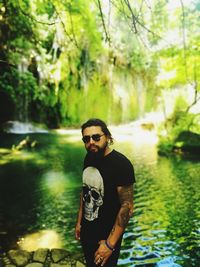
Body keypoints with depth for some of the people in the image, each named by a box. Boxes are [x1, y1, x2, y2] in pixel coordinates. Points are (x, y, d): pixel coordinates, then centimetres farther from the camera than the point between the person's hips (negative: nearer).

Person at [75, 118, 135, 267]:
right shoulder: (89, 158, -2)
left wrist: (110, 244, -22)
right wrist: (79, 221, 12)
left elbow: (127, 206, -24)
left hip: (107, 235, -6)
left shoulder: (121, 164, -24)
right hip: (86, 231, 7)